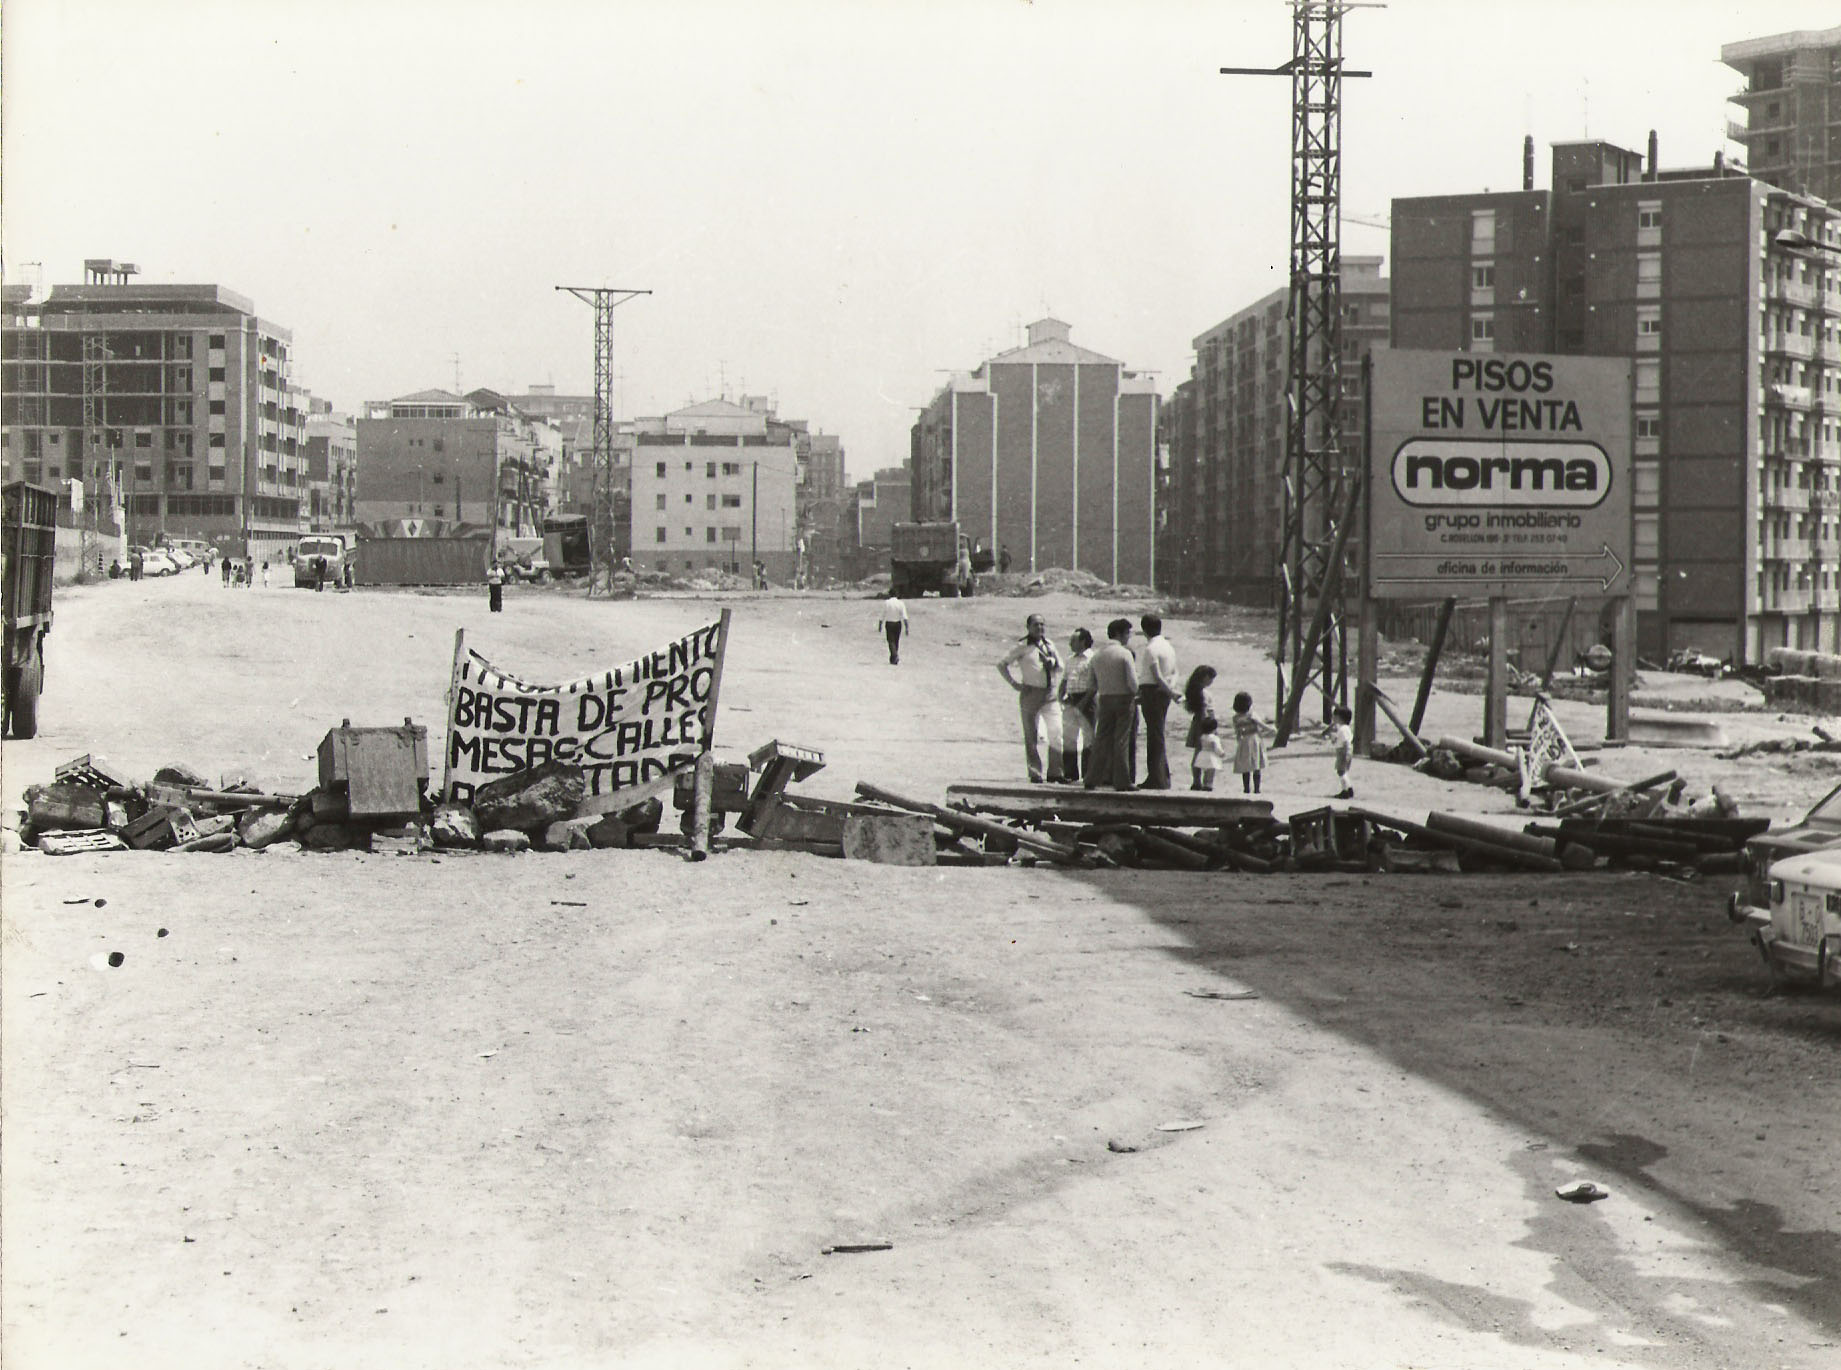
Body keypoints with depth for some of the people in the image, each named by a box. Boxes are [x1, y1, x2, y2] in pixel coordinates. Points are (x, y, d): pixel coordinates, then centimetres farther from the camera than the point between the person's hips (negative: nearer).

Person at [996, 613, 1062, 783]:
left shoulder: (1049, 645, 10)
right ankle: (1035, 773, 6)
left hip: (1050, 693, 4)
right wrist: (1014, 683, -6)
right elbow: (1002, 664, -1)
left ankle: (1055, 772, 3)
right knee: (1031, 736, 0)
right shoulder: (1023, 646, -4)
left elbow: (1059, 666, 27)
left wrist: (1057, 683, 12)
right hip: (1031, 692, -4)